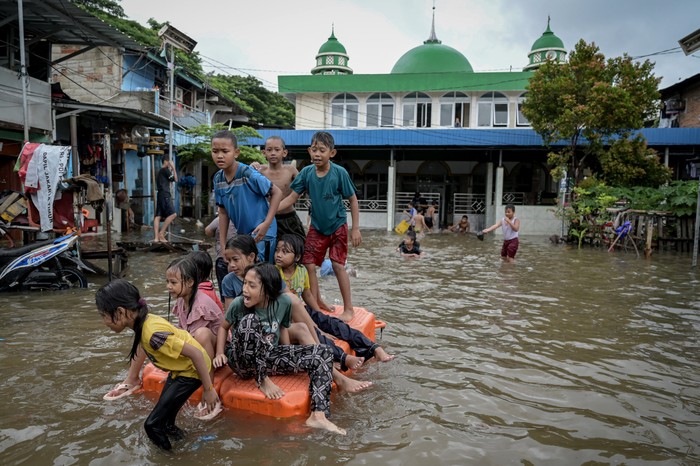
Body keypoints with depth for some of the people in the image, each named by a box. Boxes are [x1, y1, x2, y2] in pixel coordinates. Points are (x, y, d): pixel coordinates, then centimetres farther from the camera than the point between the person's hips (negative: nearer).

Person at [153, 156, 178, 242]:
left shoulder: (160, 171, 24)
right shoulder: (165, 170, -4)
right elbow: (175, 179, -2)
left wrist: (171, 170, 25)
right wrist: (173, 168, 2)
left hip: (160, 195, 10)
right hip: (165, 195, -10)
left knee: (158, 216, 0)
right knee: (172, 214, -13)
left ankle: (156, 237, -6)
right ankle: (161, 233, -14)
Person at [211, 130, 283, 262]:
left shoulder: (248, 174, -20)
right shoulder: (218, 179, -1)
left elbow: (277, 192, -14)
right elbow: (223, 211, 7)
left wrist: (267, 223, -21)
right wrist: (223, 244, 6)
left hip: (260, 233, -6)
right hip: (242, 233, 7)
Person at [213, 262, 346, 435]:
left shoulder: (284, 302, -11)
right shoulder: (238, 304, -16)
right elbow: (224, 327, 2)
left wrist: (290, 360, 4)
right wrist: (220, 353, -12)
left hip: (269, 358, 3)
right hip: (243, 362, -3)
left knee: (323, 353, -12)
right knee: (250, 321, -35)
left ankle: (318, 415, -22)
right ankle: (262, 381, -18)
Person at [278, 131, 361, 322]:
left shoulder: (339, 172, -16)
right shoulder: (306, 172, -8)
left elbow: (353, 200, -8)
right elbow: (291, 198, -6)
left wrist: (355, 228, -9)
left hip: (337, 226, -3)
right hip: (317, 226, 4)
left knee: (338, 265, -5)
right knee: (308, 264, 0)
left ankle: (348, 309, 9)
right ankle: (316, 303, 20)